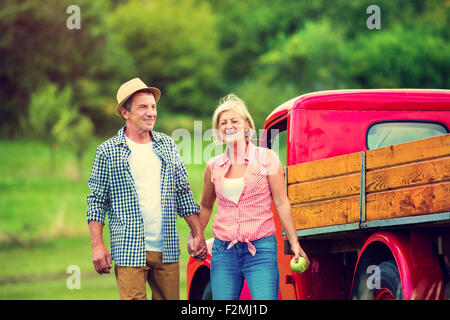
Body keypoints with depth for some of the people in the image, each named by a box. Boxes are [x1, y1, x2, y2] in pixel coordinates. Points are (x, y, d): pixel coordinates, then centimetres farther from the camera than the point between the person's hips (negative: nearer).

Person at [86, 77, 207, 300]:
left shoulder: (167, 146, 12)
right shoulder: (108, 152, 1)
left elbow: (183, 194, 15)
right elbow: (97, 202, 2)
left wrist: (198, 234, 8)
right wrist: (97, 246, -6)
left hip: (167, 250, 4)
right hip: (129, 253, -4)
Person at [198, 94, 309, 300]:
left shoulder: (266, 158, 0)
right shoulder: (214, 166, 8)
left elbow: (281, 203, 1)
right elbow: (206, 206, 22)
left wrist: (294, 243, -2)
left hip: (260, 250, -3)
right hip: (223, 250, 3)